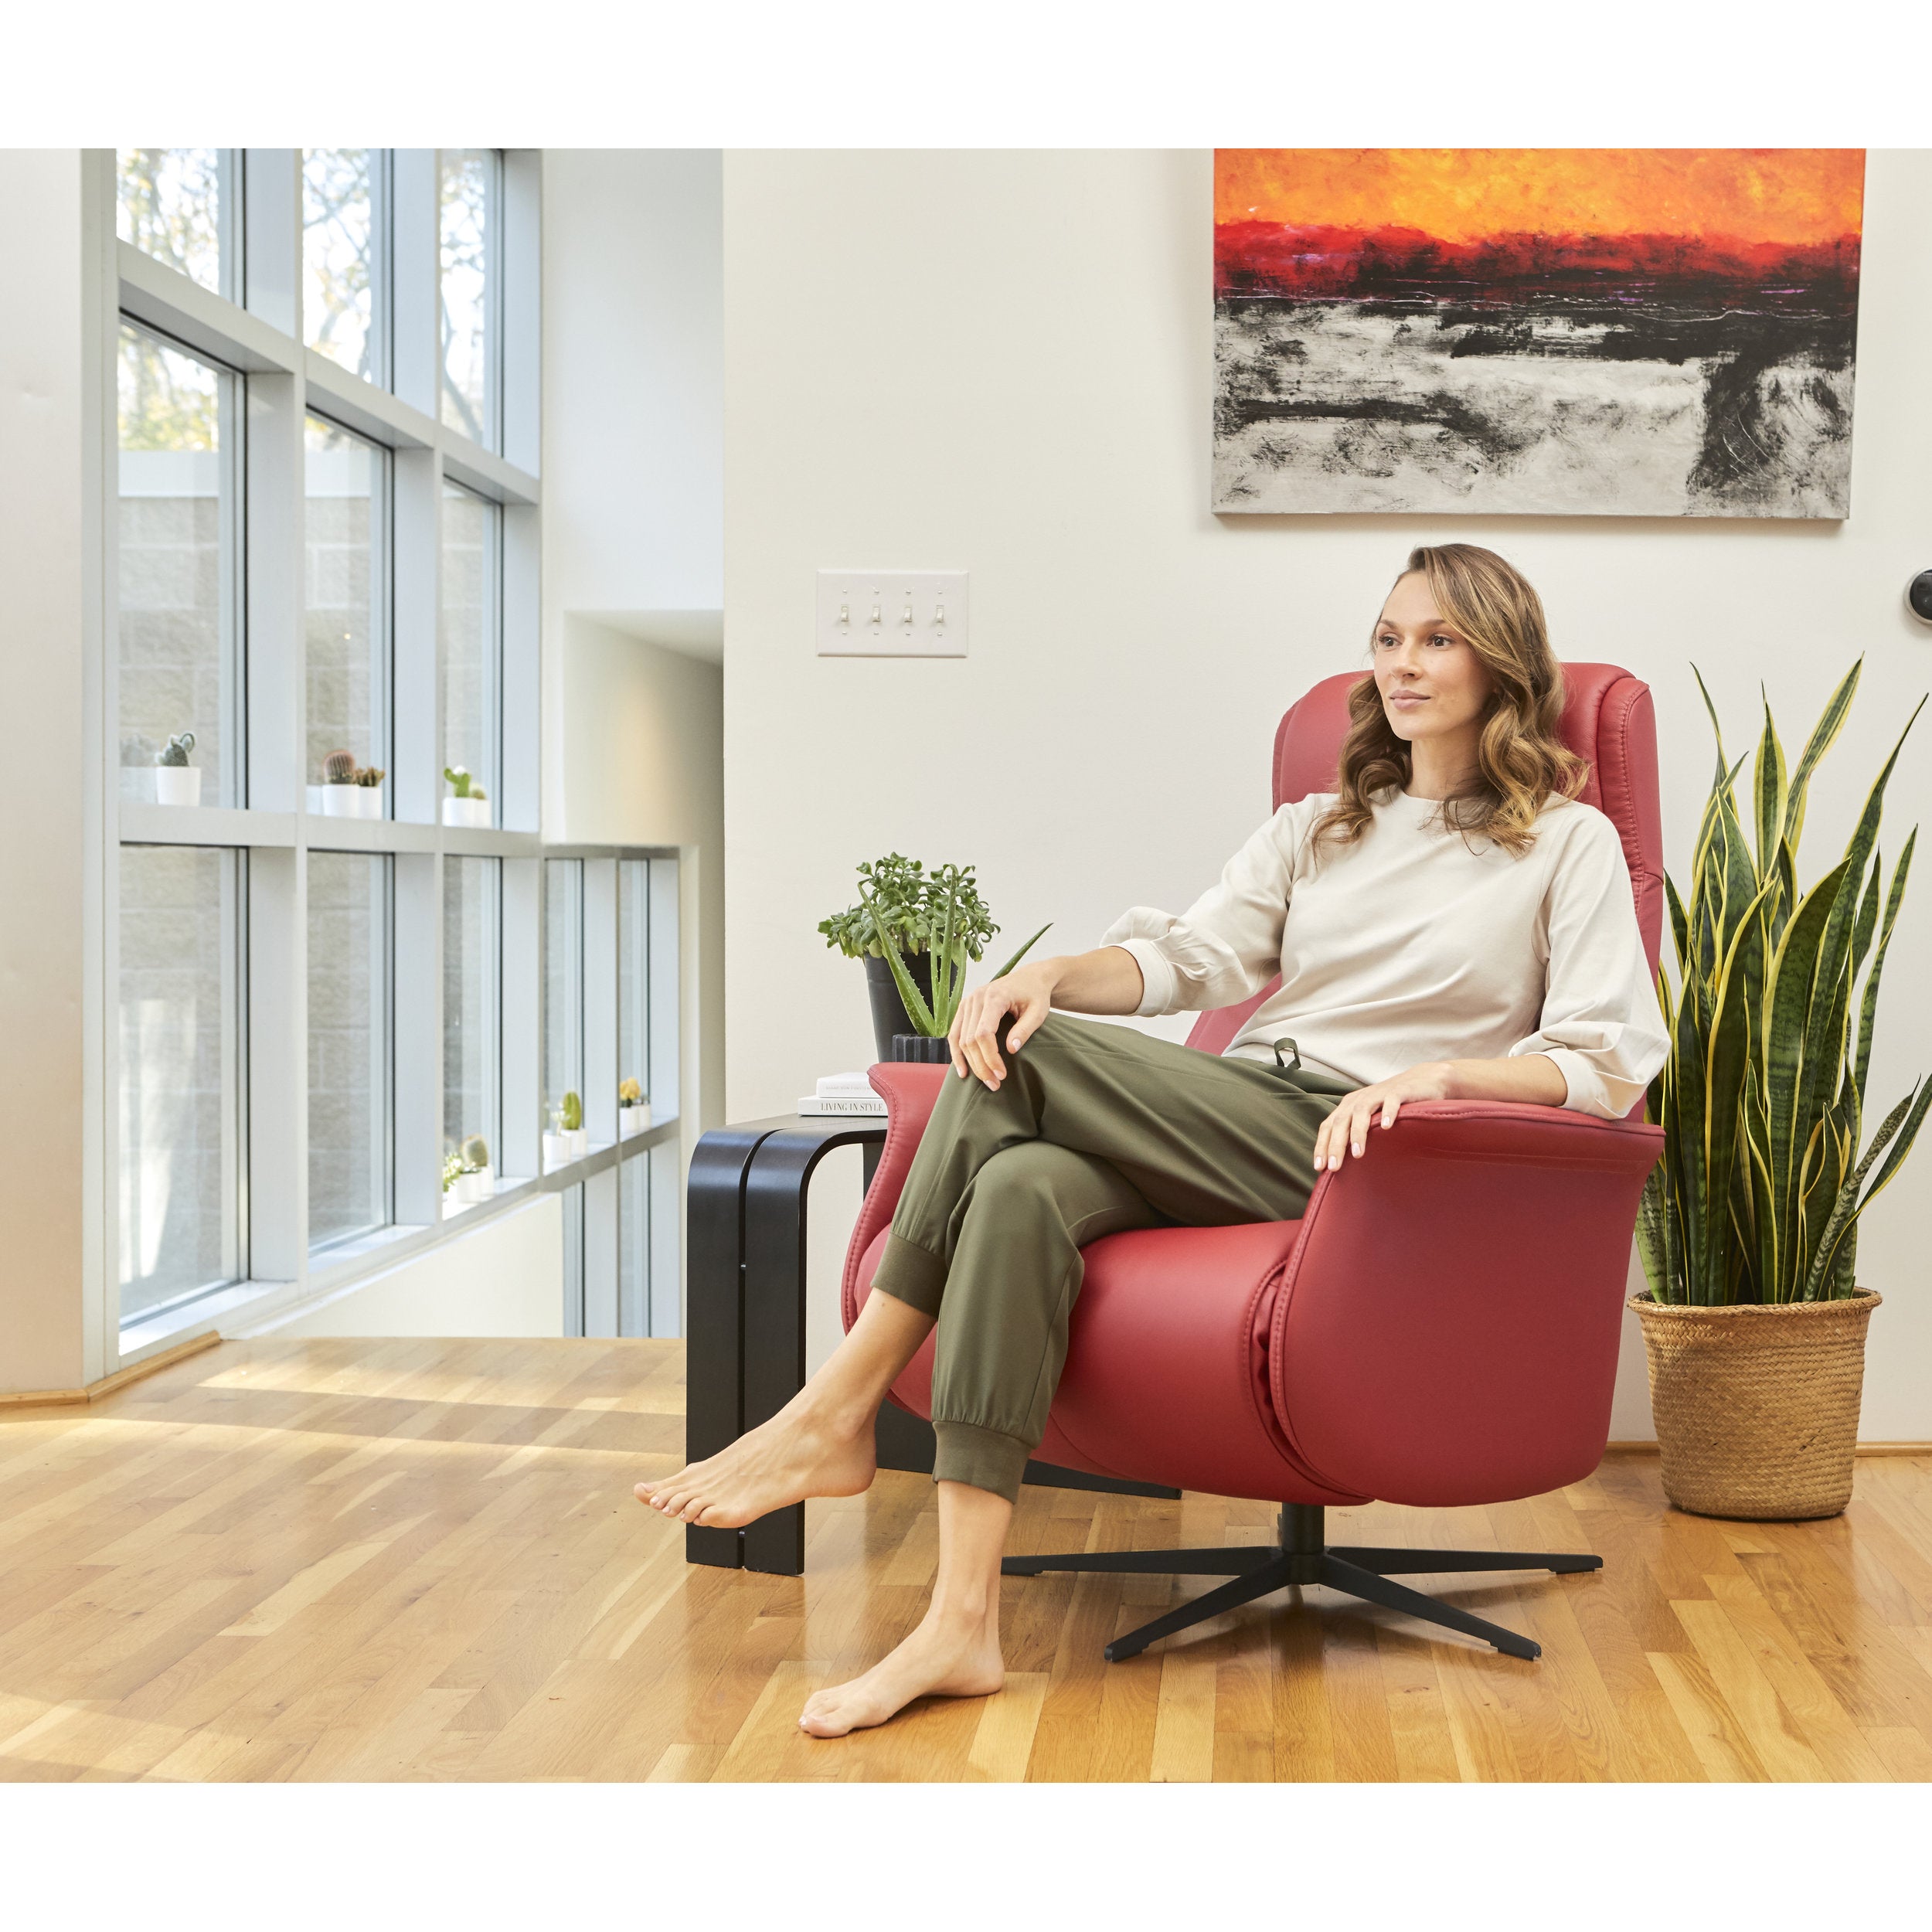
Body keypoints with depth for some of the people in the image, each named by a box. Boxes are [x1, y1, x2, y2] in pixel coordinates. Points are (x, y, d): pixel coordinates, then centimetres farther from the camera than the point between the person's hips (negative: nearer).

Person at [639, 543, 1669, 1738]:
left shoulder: (1571, 843, 11)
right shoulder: (1320, 828, 28)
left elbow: (1614, 1062, -2)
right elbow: (1192, 952, 11)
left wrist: (1436, 1072, -19)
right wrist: (1048, 977, -9)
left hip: (1359, 1157, -5)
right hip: (1233, 1129, 5)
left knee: (1028, 1064, -25)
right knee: (1022, 1185, -30)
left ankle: (838, 1415, -18)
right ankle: (962, 1627, -32)